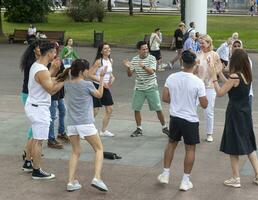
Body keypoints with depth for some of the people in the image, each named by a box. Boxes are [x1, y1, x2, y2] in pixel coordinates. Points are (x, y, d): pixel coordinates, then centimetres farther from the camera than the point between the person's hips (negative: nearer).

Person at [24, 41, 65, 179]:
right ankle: (37, 172, 5)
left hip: (33, 105, 10)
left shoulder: (36, 65, 7)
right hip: (39, 108, -10)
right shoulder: (42, 71, -23)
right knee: (38, 141, -2)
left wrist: (53, 69, 10)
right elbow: (52, 89, -25)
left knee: (35, 138, 21)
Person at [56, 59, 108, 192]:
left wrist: (94, 68, 29)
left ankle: (71, 182, 8)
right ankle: (97, 178, -8)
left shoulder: (68, 84, 6)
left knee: (75, 152, 17)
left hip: (71, 124, 5)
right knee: (99, 149, 9)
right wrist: (101, 78, 16)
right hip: (85, 123, -5)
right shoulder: (88, 85, -8)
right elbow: (99, 95, 11)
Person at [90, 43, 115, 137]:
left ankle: (103, 131, 21)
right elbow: (91, 75, -18)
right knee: (95, 110, -8)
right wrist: (102, 82, -22)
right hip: (97, 86, -7)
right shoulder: (99, 61, -15)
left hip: (106, 87, 7)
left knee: (109, 109, 8)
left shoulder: (110, 60, 7)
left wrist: (112, 77, 1)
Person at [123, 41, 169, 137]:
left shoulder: (152, 58, -8)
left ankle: (164, 127, 17)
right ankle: (139, 129, 18)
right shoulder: (134, 59, 1)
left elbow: (151, 71, -22)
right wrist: (128, 67, -20)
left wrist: (144, 66, -40)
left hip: (151, 87, -3)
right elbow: (130, 74, 1)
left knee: (158, 109, 0)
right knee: (136, 109, 3)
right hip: (139, 88, 3)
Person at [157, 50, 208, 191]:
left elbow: (164, 98, 1)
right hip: (190, 120, -4)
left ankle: (165, 174, 28)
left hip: (175, 117, 4)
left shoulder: (171, 78, -7)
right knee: (190, 149, 10)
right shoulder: (198, 82, -17)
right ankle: (185, 181, 14)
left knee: (171, 144, 22)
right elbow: (204, 105, -11)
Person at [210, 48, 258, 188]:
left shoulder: (234, 76, -20)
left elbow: (220, 93, -16)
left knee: (233, 147, 4)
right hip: (245, 113, 7)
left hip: (235, 114, -7)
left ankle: (236, 179, 10)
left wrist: (214, 76, -12)